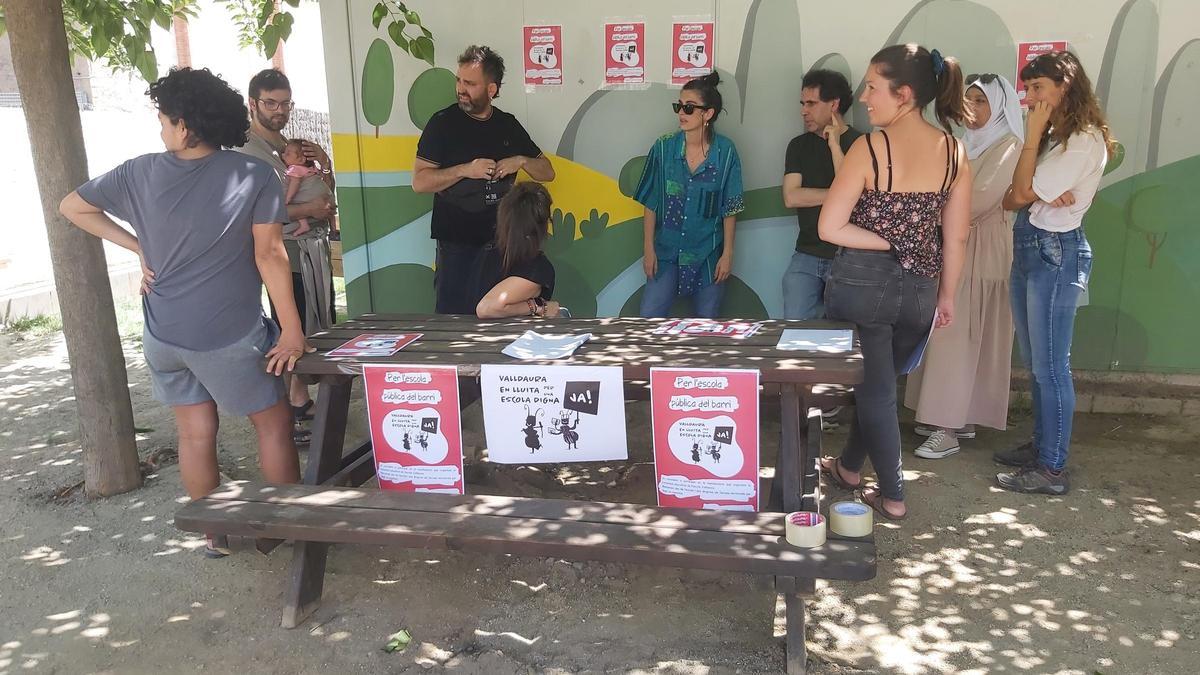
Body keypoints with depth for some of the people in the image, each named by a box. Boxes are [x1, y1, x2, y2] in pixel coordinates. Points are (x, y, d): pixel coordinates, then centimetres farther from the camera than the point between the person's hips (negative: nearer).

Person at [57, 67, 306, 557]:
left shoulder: (140, 172, 0)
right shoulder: (254, 175, -12)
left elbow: (72, 207, 12)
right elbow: (269, 255, -16)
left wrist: (139, 248, 10)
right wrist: (292, 330, -14)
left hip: (164, 334, 5)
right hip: (229, 334, -4)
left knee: (195, 434, 14)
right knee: (273, 425, 10)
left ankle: (215, 534, 26)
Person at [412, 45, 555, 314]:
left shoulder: (508, 125, 9)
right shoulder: (443, 122, -2)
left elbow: (547, 172, 14)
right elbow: (419, 182, -7)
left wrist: (521, 161, -6)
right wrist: (465, 170, -18)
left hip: (502, 239, 4)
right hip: (457, 243, -3)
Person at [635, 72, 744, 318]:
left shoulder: (725, 152, -6)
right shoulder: (664, 148, -4)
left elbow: (729, 208, -2)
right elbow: (650, 203, 0)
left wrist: (728, 253, -4)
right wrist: (648, 248, -3)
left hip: (709, 253, 0)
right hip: (667, 252, 1)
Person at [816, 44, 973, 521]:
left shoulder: (870, 147, -15)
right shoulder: (954, 152, -1)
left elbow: (829, 227, -18)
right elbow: (956, 238, 4)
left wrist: (887, 243, -8)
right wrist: (947, 296, 13)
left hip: (862, 284, -5)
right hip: (919, 289, 5)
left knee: (874, 388, 11)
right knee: (879, 382, 23)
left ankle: (892, 496, 21)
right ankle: (850, 466, 41)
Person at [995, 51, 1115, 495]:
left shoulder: (1085, 141, -12)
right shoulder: (1051, 138, 16)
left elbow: (1024, 192, -15)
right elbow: (1011, 199, 7)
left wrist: (1032, 134, -10)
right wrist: (1041, 195, -14)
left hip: (1056, 253, -9)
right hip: (1028, 248, 9)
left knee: (1050, 366, -5)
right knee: (1036, 363, 15)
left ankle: (1053, 469, 2)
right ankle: (1042, 446, 26)